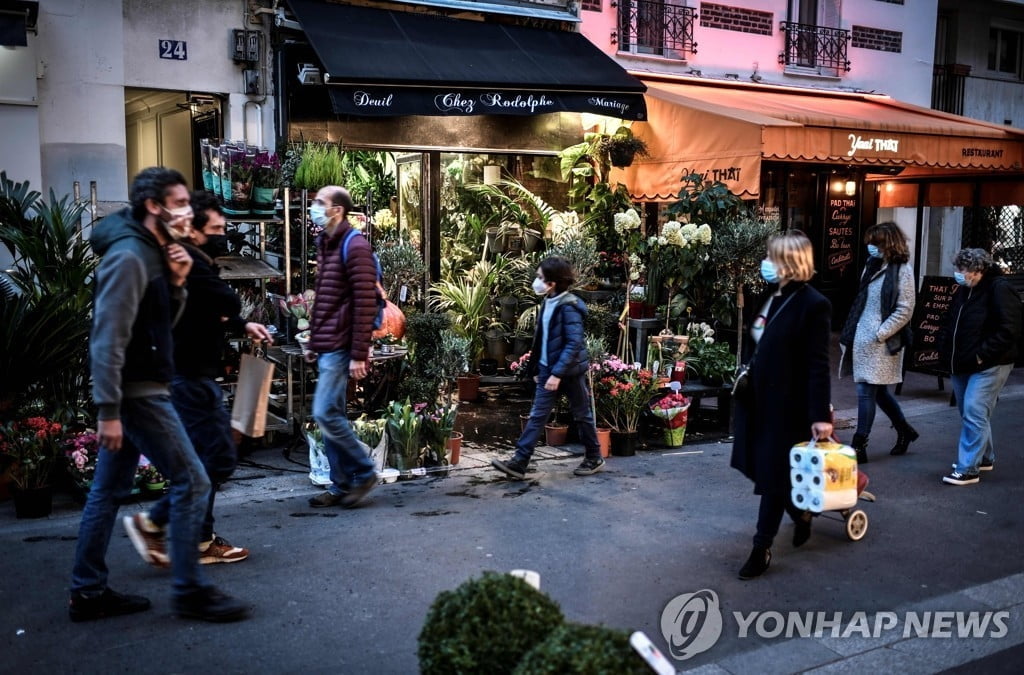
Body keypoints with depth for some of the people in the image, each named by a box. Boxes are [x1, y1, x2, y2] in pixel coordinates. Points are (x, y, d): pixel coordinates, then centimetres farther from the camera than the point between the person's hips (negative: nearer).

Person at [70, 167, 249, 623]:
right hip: (137, 392, -10)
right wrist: (108, 410, -24)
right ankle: (190, 591, 3)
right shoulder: (129, 256, -17)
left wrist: (176, 284, 1)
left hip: (134, 390, 10)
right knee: (192, 482, -6)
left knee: (108, 490, 13)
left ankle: (87, 593, 21)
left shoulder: (152, 252, 13)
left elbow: (160, 324, 18)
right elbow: (108, 339, -22)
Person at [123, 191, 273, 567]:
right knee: (218, 458, -6)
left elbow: (214, 311, 22)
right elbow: (230, 302, -21)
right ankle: (152, 522, 0)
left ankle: (201, 540, 20)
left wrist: (243, 326, 9)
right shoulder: (190, 261, -18)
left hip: (192, 373, 11)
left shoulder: (190, 261, 16)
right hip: (191, 376, -11)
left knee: (210, 457, 15)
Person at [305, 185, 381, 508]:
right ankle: (341, 484, 17)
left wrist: (359, 355, -19)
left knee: (325, 413, -11)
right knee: (333, 415, 10)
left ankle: (365, 472, 5)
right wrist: (313, 342, 19)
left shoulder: (355, 247, -13)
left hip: (342, 347, -9)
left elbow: (365, 304, -17)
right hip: (326, 346, 9)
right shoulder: (325, 244, 15)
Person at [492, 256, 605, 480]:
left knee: (582, 415, 9)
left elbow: (574, 344, -24)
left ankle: (594, 458, 26)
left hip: (569, 371, -8)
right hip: (549, 369, 8)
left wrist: (558, 373, -28)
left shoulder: (568, 307, -19)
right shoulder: (549, 303, 7)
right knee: (537, 416, 4)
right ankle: (519, 462, 3)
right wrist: (538, 368, 18)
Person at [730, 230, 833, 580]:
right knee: (764, 471, 17)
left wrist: (820, 414, -19)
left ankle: (762, 549, 12)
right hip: (757, 399, 8)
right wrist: (743, 388, 13)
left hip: (786, 403, -8)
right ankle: (801, 514, 41)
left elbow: (818, 365, -17)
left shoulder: (813, 305, -15)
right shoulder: (767, 296, 7)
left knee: (773, 475, 2)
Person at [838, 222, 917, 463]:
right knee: (878, 391, 16)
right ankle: (904, 430, 34)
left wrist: (880, 333, -15)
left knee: (866, 392, -6)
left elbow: (905, 310, -12)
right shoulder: (872, 266, 13)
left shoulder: (902, 271, -8)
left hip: (882, 342, -8)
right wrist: (848, 335, 13)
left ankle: (859, 446, 0)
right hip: (863, 339, 8)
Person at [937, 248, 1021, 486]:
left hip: (988, 367, -9)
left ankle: (967, 469, -10)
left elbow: (1009, 330, -20)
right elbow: (950, 324, 23)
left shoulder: (999, 289, -14)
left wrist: (982, 355, -21)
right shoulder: (963, 291, 11)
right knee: (969, 414, 16)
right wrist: (946, 349, 7)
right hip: (962, 366, 9)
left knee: (974, 413, -13)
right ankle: (985, 458, 33)